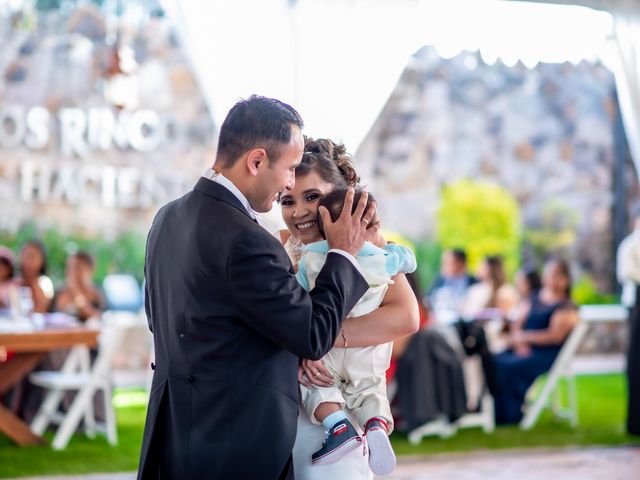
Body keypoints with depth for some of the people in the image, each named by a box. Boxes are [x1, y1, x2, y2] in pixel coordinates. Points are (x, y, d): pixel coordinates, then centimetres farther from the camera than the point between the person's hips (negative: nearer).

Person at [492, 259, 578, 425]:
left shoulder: (566, 307, 0)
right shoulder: (536, 300, 20)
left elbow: (555, 336, -13)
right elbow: (517, 325, 14)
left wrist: (524, 336, -11)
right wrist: (519, 342, -8)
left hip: (547, 354, -7)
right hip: (525, 349, 7)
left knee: (509, 367, -31)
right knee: (492, 362, -20)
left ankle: (510, 416, -21)